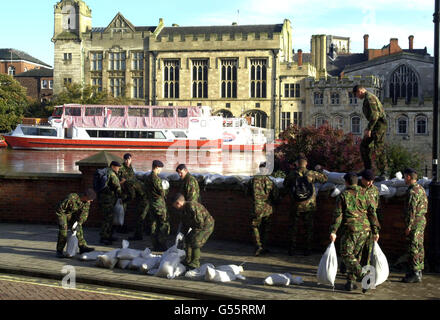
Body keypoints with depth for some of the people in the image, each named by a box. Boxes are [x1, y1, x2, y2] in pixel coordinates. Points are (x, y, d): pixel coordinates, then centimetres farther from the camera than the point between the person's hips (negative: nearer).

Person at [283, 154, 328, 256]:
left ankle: (292, 249, 16)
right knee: (309, 227, 12)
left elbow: (285, 184, 7)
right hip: (310, 206, 0)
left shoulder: (292, 174, -6)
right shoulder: (311, 174, -8)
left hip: (296, 206, 0)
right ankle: (308, 249, 14)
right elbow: (324, 178, 3)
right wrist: (319, 170, 18)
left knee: (293, 227, 13)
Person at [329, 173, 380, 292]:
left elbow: (338, 214, -7)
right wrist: (375, 230, 9)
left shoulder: (343, 195, 1)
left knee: (346, 254, 3)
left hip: (351, 229, -5)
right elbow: (371, 213, 7)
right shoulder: (364, 194, 11)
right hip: (365, 229, 5)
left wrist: (333, 231, -8)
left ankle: (362, 275, -14)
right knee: (356, 255, 13)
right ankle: (351, 282, 14)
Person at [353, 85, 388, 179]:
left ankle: (383, 172, -10)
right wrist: (368, 128, 22)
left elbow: (374, 115, -23)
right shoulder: (368, 98, 19)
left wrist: (369, 129, -22)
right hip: (375, 125, 11)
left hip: (379, 125, -11)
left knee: (379, 148, -12)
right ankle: (368, 169, 17)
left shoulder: (369, 98, -14)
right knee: (364, 146, 11)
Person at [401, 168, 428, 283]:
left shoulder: (412, 191, -17)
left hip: (415, 222, -10)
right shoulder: (421, 189, 14)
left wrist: (408, 226, -18)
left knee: (414, 248, -6)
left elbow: (411, 210, -21)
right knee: (419, 247, 14)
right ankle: (419, 270, 22)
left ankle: (415, 274, -5)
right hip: (422, 220, 10)